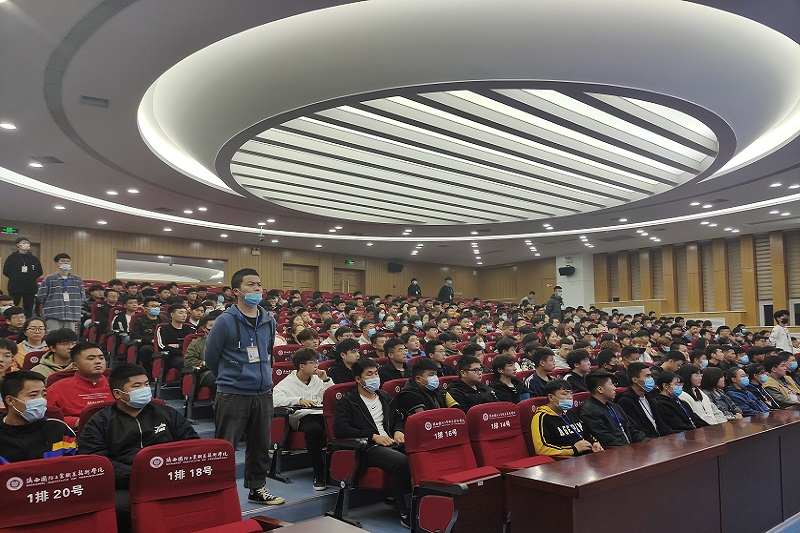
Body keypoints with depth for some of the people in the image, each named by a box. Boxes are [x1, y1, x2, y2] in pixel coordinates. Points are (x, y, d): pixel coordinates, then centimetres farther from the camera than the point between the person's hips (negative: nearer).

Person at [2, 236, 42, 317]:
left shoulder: (34, 259, 5)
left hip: (30, 289, 2)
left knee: (28, 310, 7)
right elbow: (5, 271, 2)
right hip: (15, 288, -2)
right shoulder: (12, 257, 1)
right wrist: (14, 278, 0)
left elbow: (40, 272, 10)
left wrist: (31, 279, 2)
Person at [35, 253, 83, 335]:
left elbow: (81, 298, 15)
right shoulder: (49, 279, 4)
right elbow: (40, 297, 3)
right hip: (53, 318, -3)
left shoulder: (78, 280, 14)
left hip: (71, 319, 3)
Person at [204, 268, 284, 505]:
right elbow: (211, 357, 0)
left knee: (261, 445, 15)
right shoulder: (225, 321, -11)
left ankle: (257, 488, 30)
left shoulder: (269, 320, 6)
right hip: (232, 395, -5)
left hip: (263, 394, 5)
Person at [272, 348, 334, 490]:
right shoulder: (287, 383, 7)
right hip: (302, 417, -4)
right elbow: (276, 399, -13)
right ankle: (319, 475, -24)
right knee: (314, 428, -39)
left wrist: (326, 380, 9)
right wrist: (299, 400, -21)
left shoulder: (317, 380, 24)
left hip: (322, 414, 4)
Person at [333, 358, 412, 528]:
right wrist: (373, 436, -13)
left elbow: (398, 418, 34)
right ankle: (406, 513, -25)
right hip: (369, 449, -6)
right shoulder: (348, 401, 4)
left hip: (391, 443, 6)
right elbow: (340, 428, -10)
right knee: (401, 461, -35)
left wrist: (398, 431, 9)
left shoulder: (385, 396, 23)